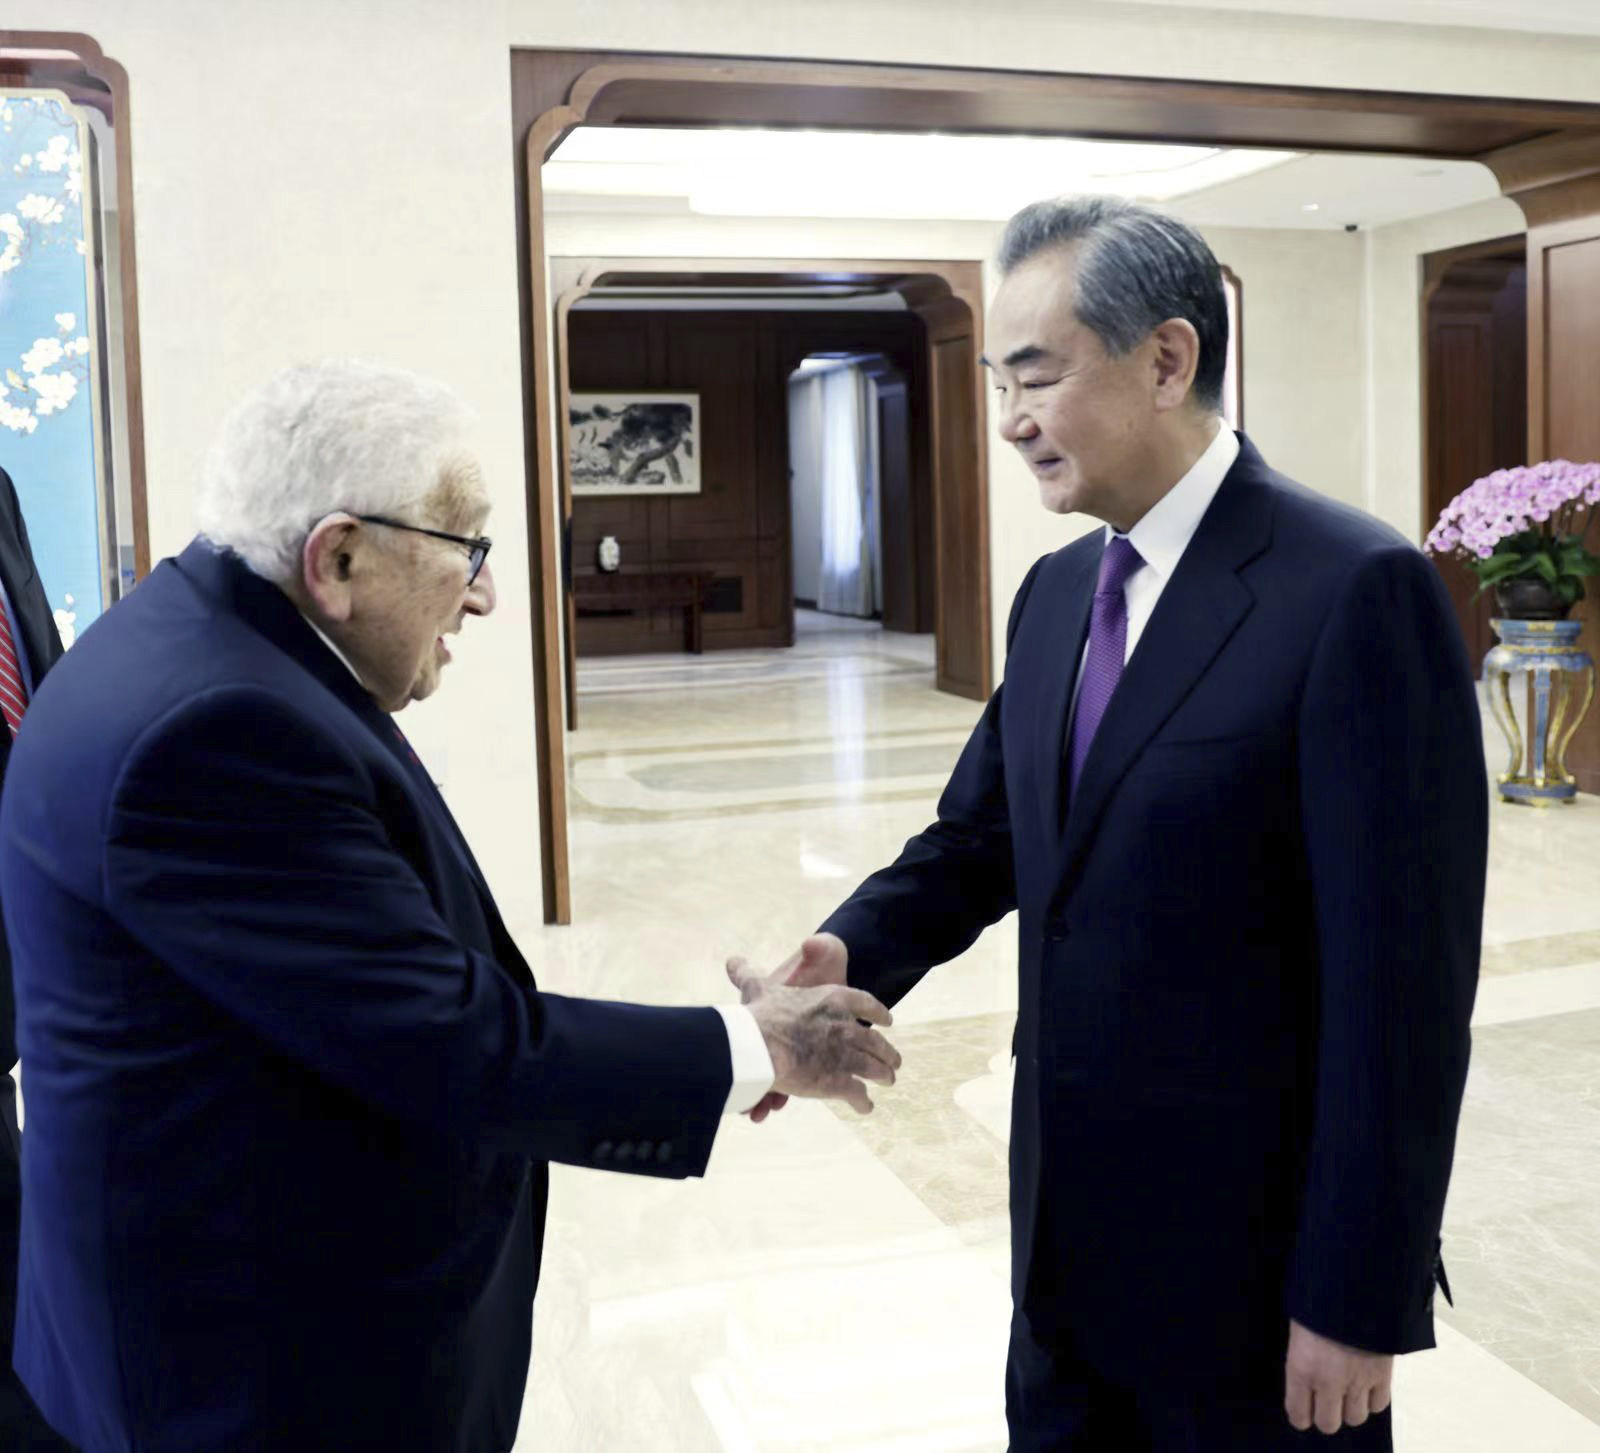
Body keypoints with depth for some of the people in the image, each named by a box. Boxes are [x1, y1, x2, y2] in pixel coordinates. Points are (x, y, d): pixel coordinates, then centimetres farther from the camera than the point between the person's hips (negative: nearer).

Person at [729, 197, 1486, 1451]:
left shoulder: (1359, 591, -19)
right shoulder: (1058, 592, 6)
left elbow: (1402, 975, -20)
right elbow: (979, 837, 10)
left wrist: (1359, 1298, -16)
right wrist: (850, 959, -10)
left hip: (1256, 1259, -6)